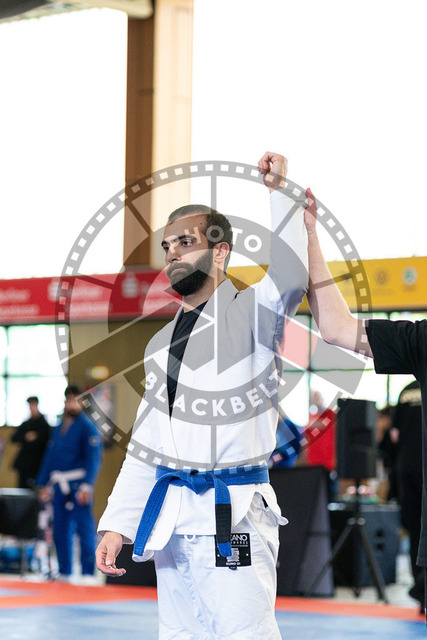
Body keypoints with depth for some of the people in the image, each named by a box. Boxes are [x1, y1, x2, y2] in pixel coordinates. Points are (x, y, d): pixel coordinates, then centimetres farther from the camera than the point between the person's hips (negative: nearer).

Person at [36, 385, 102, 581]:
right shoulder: (58, 429, 16)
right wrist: (44, 484, 17)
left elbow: (93, 459, -10)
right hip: (59, 487, 7)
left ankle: (87, 573, -4)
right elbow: (50, 457, 21)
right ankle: (64, 572, 15)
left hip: (78, 486, -7)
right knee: (61, 530, 8)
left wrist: (86, 486, -18)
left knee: (84, 528, -7)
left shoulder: (87, 428, -5)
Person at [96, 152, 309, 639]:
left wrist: (278, 192, -24)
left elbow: (292, 275, -25)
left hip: (233, 517, -7)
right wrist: (117, 524, 14)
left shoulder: (250, 314, -1)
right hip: (171, 520, 7)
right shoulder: (162, 344, 19)